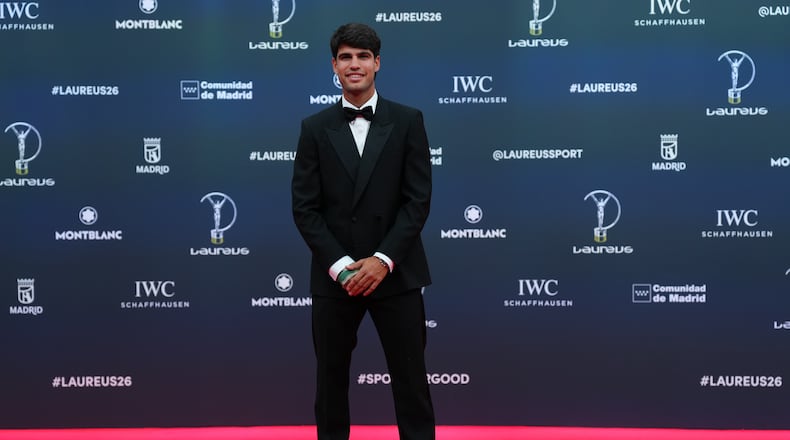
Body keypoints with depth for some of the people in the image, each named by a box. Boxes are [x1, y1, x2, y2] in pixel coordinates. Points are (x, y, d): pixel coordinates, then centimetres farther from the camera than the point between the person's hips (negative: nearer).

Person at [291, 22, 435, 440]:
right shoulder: (315, 128, 5)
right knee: (331, 379, 9)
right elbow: (304, 206, 0)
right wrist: (339, 265, -11)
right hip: (334, 276, 1)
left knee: (411, 380, 4)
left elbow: (418, 199, -3)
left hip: (395, 273, -1)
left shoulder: (408, 121, 2)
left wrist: (383, 260, -13)